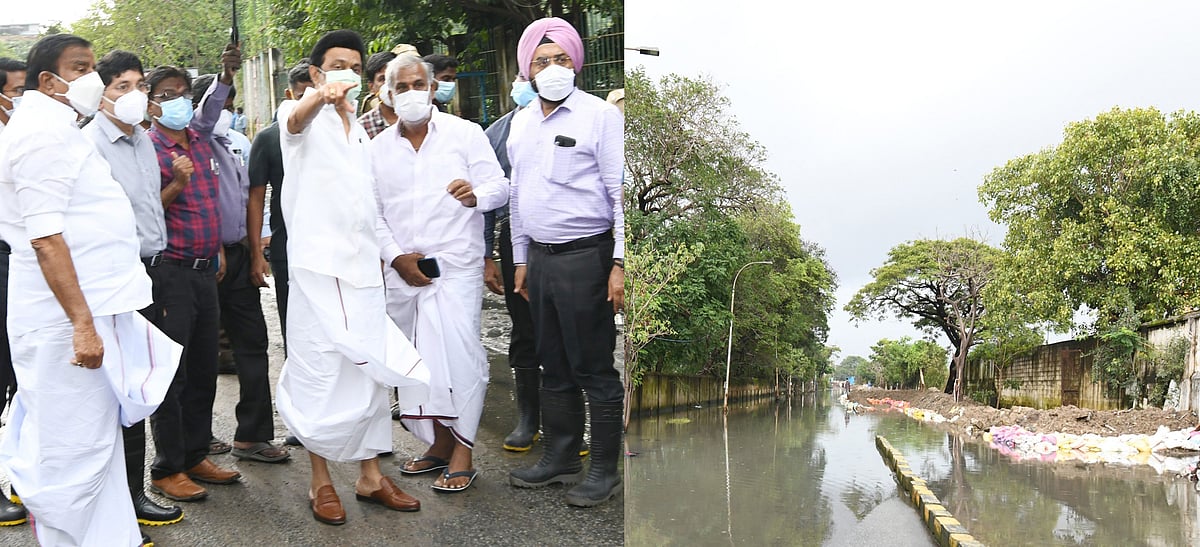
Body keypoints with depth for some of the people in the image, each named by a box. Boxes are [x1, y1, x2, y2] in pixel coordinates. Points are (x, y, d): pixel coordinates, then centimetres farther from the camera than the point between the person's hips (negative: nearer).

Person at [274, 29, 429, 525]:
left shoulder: (360, 132, 18)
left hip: (364, 271, 6)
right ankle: (321, 481, 12)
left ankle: (370, 476, 20)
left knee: (371, 372, 9)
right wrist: (321, 95, -51)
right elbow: (297, 119, -29)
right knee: (321, 376, -2)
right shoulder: (304, 118, -2)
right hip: (319, 269, -6)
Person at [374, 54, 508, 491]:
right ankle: (440, 444, 23)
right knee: (418, 362, 9)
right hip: (402, 272, 4)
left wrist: (475, 195, -23)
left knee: (459, 356, -12)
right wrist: (395, 257, -2)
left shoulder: (465, 134, 2)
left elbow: (500, 187, 0)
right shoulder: (378, 148, 11)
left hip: (456, 267, -4)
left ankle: (463, 451, -3)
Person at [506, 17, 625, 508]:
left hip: (585, 256, -6)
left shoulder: (600, 116, -6)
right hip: (540, 258, 6)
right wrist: (520, 259, 17)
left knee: (595, 369, 0)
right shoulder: (520, 123, 13)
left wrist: (620, 263, -14)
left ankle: (605, 469, 11)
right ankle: (560, 458, 27)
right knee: (554, 368, 15)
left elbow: (622, 192, -9)